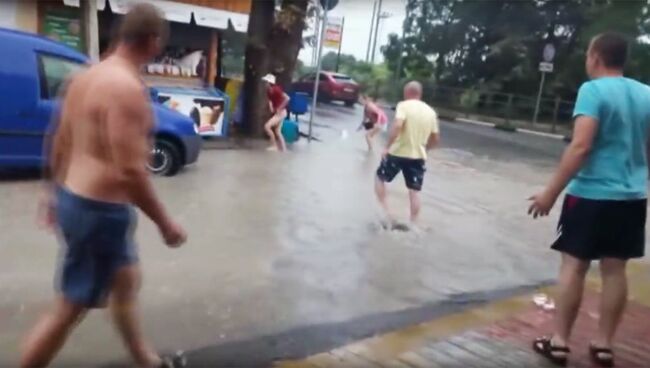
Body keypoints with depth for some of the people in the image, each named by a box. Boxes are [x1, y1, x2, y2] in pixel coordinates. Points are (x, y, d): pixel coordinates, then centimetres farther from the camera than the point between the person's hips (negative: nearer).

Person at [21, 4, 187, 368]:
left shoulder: (87, 76, 7)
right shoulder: (127, 88, -22)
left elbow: (60, 143, 14)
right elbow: (130, 172, -26)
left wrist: (56, 192, 26)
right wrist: (165, 223, -16)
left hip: (73, 198, 10)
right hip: (100, 210, -10)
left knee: (127, 282, 23)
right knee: (70, 308, 6)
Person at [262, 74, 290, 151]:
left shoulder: (276, 89, -20)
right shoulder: (269, 91, 5)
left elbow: (287, 98, -25)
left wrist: (280, 108, -20)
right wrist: (271, 107, 0)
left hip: (280, 112, -9)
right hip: (275, 112, 9)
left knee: (267, 126, -16)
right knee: (277, 132, 13)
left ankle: (274, 145, -5)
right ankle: (283, 149, 20)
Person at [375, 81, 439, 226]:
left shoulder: (404, 105, -7)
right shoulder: (431, 111, 9)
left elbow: (397, 125, -24)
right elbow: (435, 138, 13)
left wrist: (387, 147, -20)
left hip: (398, 152, -4)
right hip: (418, 156, 4)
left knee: (380, 177, 16)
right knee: (415, 191, 8)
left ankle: (384, 211, 9)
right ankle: (413, 223, 11)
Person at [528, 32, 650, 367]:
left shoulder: (593, 90, -11)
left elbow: (580, 147, -21)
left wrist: (550, 193, -19)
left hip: (591, 194, -6)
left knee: (574, 265, 3)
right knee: (615, 269, 10)